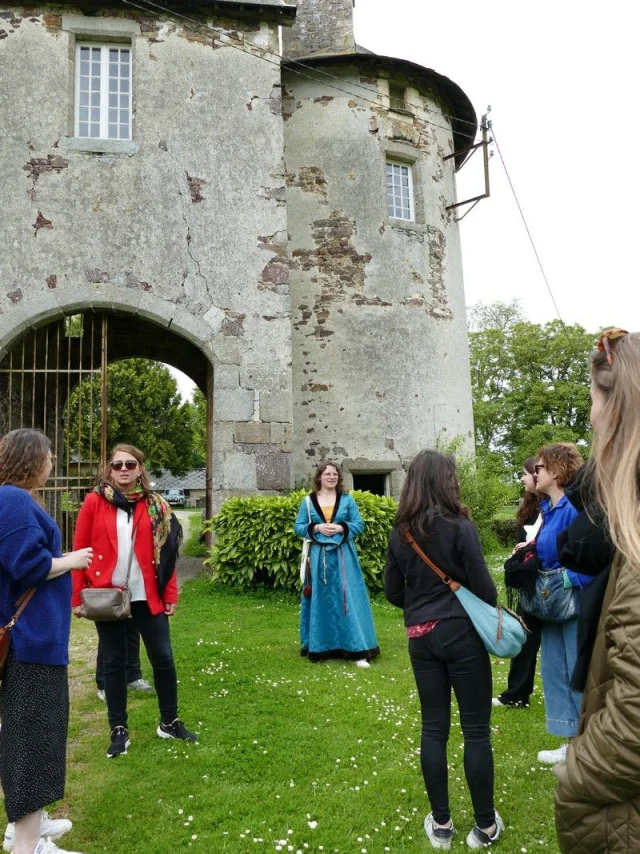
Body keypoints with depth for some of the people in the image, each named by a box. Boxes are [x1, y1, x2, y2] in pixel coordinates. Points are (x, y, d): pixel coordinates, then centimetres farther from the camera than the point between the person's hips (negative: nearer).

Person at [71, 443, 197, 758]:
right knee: (114, 662, 10)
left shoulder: (156, 506, 2)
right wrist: (77, 596, -5)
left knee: (162, 658, 7)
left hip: (147, 597, 1)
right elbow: (79, 551, -2)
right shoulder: (94, 502, -3)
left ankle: (169, 722, 27)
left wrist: (171, 594, 0)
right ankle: (119, 730, 27)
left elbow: (167, 553, 3)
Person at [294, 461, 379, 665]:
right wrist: (316, 528, -12)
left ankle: (356, 649, 2)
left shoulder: (347, 500, 6)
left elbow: (359, 525, 4)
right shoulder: (308, 501, 5)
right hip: (318, 557, 0)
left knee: (347, 600, -2)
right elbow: (298, 528, 5)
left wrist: (341, 528, -13)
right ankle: (319, 647, 17)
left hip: (343, 557, 0)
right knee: (320, 601, 6)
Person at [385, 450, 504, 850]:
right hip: (462, 634, -5)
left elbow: (393, 592, 7)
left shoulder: (401, 532, 2)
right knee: (476, 730, 8)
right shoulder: (460, 527, -14)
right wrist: (494, 617, 9)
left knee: (434, 727, 13)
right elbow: (484, 588, -12)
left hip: (421, 638, 5)